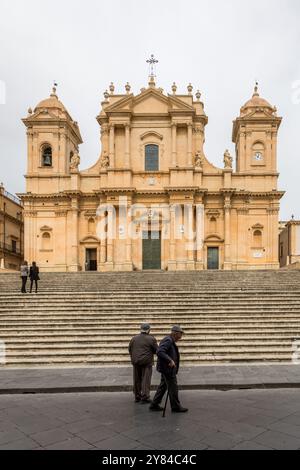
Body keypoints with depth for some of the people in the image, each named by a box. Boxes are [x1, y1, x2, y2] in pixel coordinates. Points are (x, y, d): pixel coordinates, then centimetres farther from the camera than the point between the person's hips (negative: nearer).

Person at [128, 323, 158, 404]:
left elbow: (130, 349, 9)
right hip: (146, 362, -4)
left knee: (137, 380, 12)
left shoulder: (134, 338, 4)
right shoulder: (151, 339, -8)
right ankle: (145, 397, -1)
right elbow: (156, 350, -4)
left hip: (136, 361, 4)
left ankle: (137, 397, 20)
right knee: (146, 379, 1)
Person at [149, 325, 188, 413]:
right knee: (173, 388, 0)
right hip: (168, 368, -11)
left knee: (163, 386, 15)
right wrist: (170, 360, -31)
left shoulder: (170, 341, 14)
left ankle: (154, 405, 21)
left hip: (167, 368, 11)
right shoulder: (168, 340, -18)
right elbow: (159, 352, -29)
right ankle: (176, 407, 11)